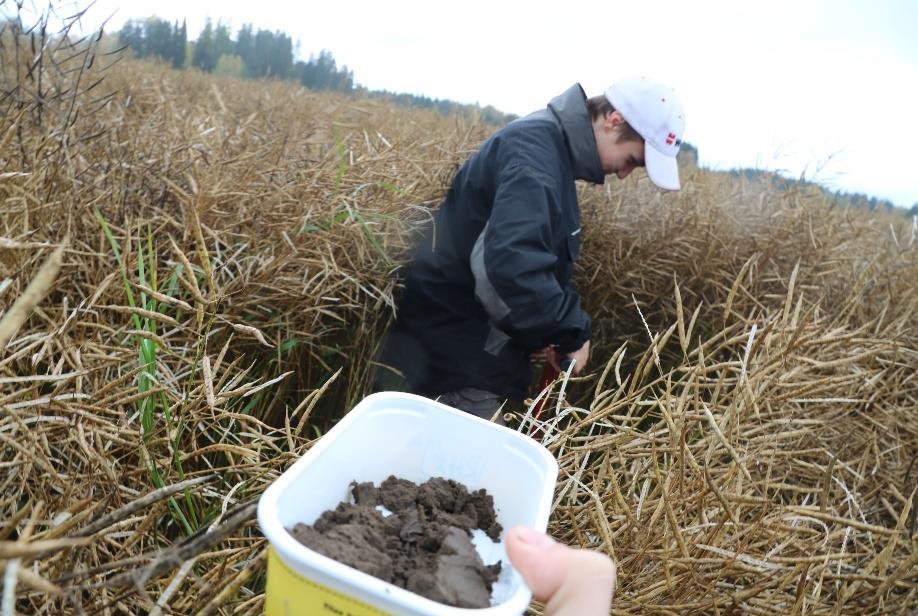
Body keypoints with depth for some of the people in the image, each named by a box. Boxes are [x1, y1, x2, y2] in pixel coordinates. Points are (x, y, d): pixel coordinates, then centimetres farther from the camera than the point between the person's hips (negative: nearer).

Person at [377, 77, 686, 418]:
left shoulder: (547, 142, 12)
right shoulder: (536, 147, -20)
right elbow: (513, 265, -35)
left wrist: (557, 329, 6)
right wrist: (573, 332, -20)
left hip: (474, 351, 10)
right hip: (455, 355, -10)